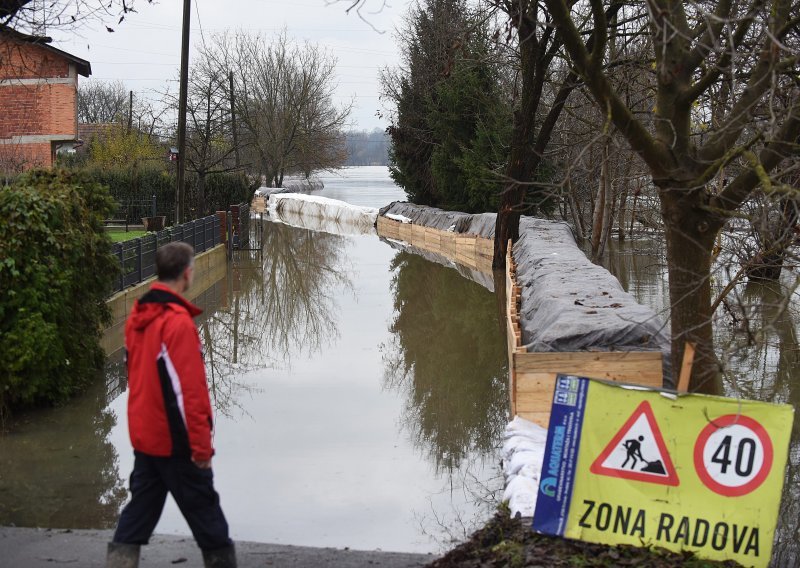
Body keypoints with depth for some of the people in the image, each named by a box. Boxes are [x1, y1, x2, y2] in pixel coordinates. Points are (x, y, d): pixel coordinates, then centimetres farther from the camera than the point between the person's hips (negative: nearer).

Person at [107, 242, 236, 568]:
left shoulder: (136, 318, 4)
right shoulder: (178, 322, -21)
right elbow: (190, 390, -22)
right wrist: (201, 446, -16)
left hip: (143, 437, 8)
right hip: (176, 442, -8)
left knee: (138, 515, 14)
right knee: (206, 516, 6)